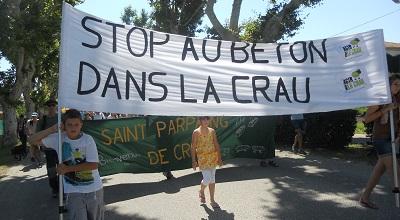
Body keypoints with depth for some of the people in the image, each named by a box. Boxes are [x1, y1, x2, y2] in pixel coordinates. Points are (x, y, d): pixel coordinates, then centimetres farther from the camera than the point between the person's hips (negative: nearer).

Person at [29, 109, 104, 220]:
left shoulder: (88, 139, -11)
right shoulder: (58, 138, -4)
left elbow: (93, 165, -16)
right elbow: (32, 140, -3)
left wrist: (67, 168, -16)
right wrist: (52, 129, -13)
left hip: (94, 189, 0)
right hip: (74, 192, 0)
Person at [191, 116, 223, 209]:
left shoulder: (212, 131, 5)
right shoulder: (196, 132, -6)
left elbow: (216, 145, 9)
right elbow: (193, 147, -5)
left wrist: (219, 158, 6)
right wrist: (194, 161, -8)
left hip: (213, 157, 4)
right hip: (202, 158, -4)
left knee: (212, 180, 9)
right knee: (207, 179, -9)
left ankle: (212, 200, 21)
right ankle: (201, 192, 24)